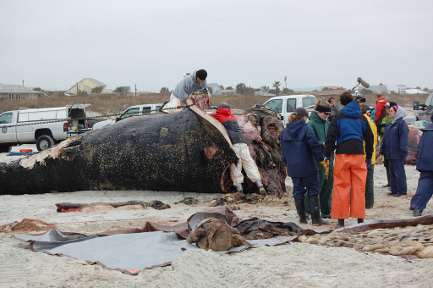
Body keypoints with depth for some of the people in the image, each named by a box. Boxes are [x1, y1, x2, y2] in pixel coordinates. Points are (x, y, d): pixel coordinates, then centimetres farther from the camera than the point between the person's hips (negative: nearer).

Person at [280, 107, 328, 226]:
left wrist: (287, 164, 26)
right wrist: (323, 162, -1)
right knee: (313, 190, 2)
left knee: (298, 191, 12)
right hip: (307, 167, -5)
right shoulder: (307, 130, -11)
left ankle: (302, 218, 15)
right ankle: (316, 218, -1)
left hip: (292, 168, 5)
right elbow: (315, 147, -12)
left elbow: (283, 150, 15)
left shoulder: (285, 131, 8)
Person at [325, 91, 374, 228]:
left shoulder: (338, 117, 2)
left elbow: (331, 136, -4)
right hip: (358, 155, 2)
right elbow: (369, 137, 14)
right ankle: (360, 217, 6)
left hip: (342, 155, -2)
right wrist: (369, 156, 21)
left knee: (341, 187, 2)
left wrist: (327, 155, 1)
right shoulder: (361, 118, 12)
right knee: (359, 187, 6)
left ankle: (341, 219, 1)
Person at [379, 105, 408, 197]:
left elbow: (403, 138, -14)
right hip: (390, 153, 9)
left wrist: (402, 151, -19)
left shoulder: (401, 124, -9)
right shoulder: (389, 124, 16)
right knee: (392, 172, 12)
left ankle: (402, 190, 0)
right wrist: (382, 150, 18)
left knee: (399, 172, -5)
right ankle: (394, 190, 18)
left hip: (398, 154, -9)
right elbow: (385, 138, 21)